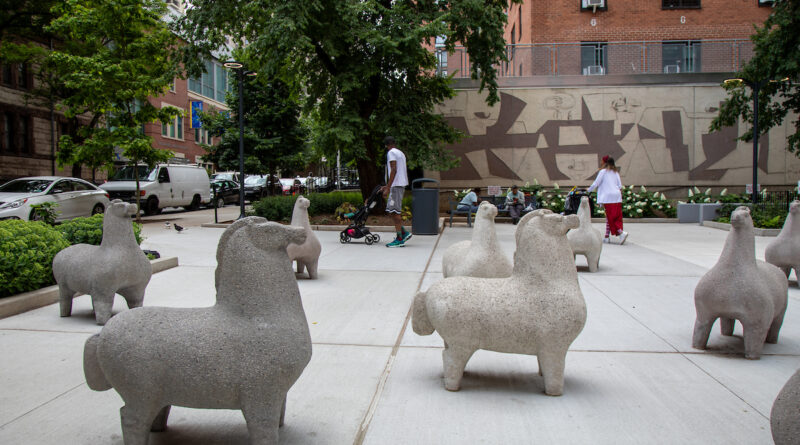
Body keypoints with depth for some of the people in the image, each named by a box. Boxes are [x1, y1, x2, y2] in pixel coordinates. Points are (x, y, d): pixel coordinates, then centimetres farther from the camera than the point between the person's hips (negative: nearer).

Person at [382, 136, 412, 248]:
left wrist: (388, 188, -19)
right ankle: (404, 233, 10)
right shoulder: (401, 153, 21)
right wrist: (387, 186, 29)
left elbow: (394, 170, -18)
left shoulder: (391, 152, -7)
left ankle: (399, 239, -5)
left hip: (396, 185, -9)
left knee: (394, 211, -7)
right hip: (401, 184, 9)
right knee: (391, 210, 13)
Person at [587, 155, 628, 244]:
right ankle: (606, 237, 11)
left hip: (608, 197, -7)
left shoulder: (603, 171, -2)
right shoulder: (615, 172, 16)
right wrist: (620, 195, 19)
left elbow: (595, 184, -3)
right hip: (617, 196, 7)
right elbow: (620, 186, 11)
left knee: (610, 217, -5)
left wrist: (588, 190, 11)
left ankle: (621, 233, -21)